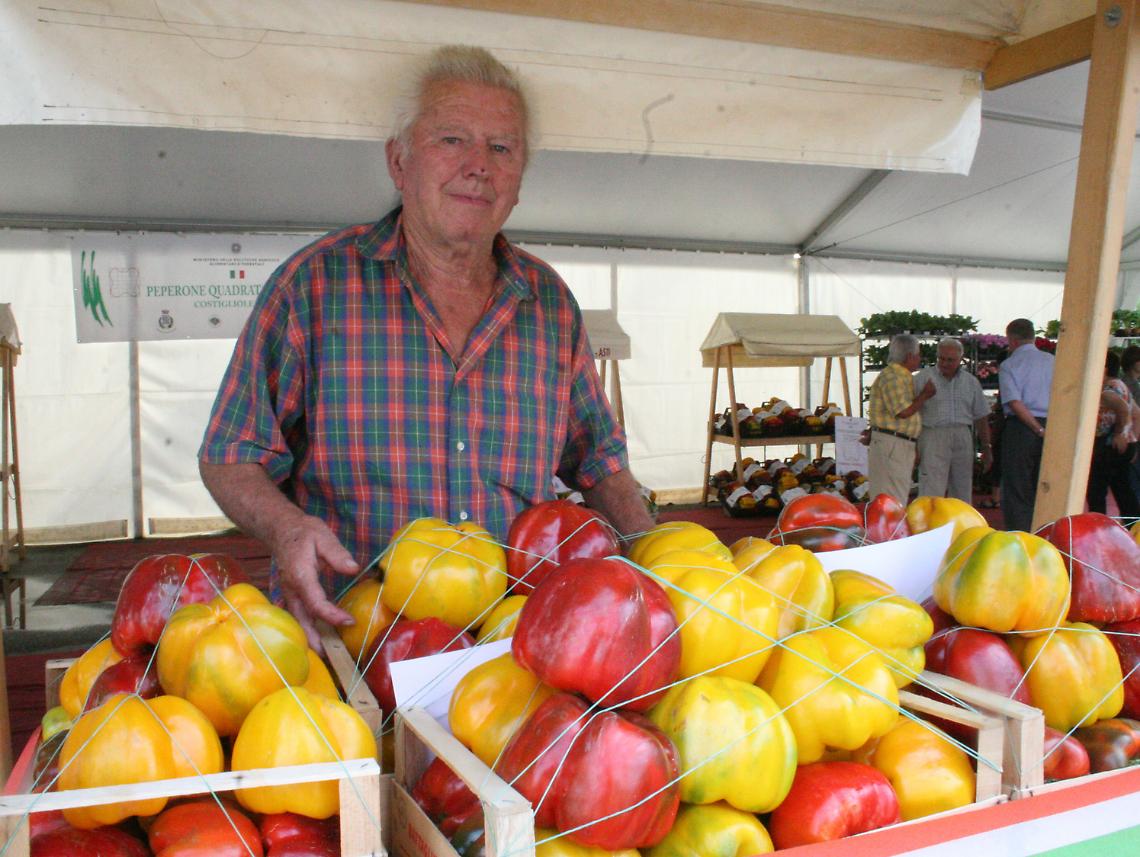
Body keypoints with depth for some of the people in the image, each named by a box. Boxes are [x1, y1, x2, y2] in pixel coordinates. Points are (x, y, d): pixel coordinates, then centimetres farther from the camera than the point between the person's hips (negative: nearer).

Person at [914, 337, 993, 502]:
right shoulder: (923, 378, 2)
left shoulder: (971, 382, 14)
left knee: (963, 492, 9)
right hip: (933, 437, -4)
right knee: (931, 495, -10)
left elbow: (981, 418, 17)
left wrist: (986, 448, 13)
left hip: (963, 439, 4)